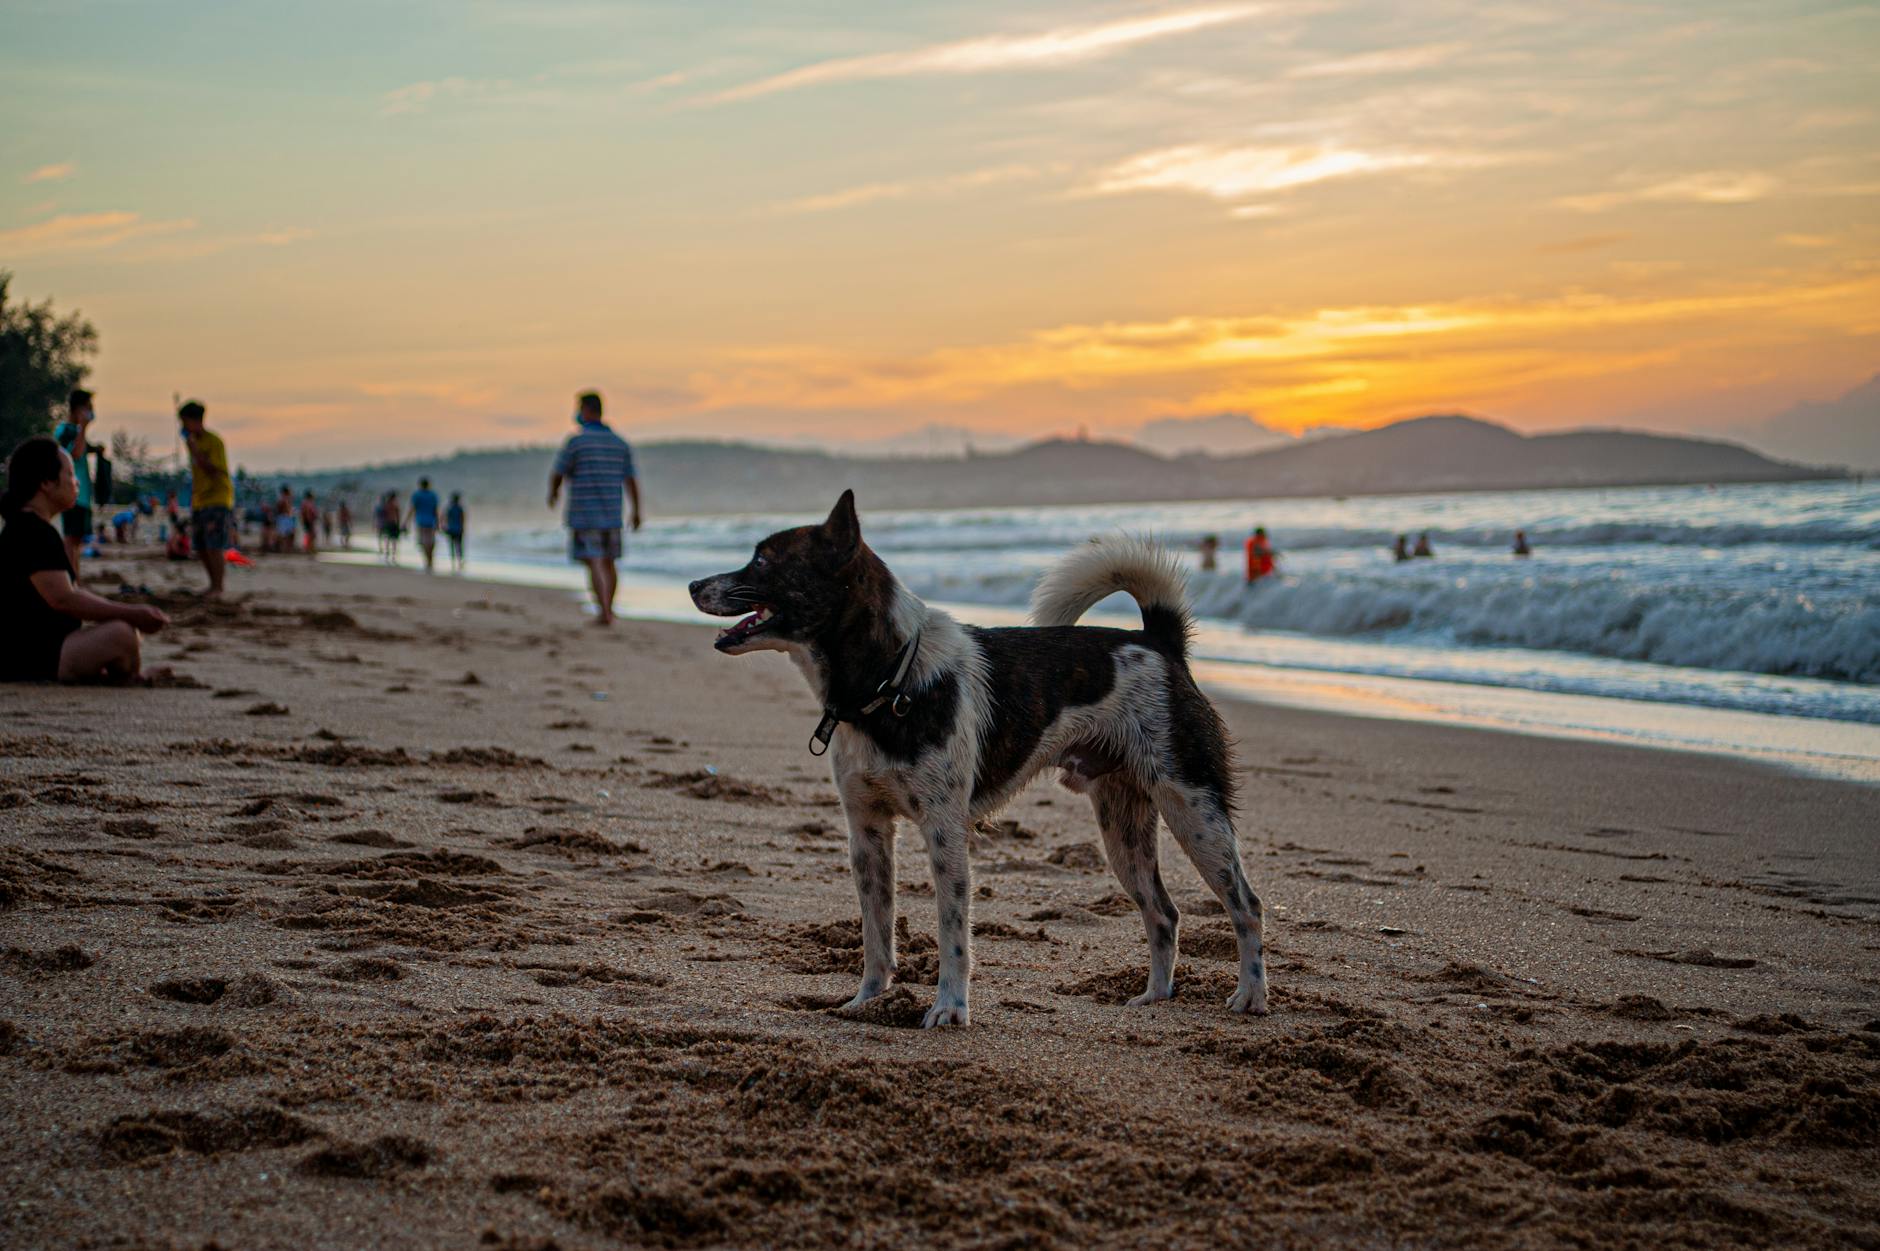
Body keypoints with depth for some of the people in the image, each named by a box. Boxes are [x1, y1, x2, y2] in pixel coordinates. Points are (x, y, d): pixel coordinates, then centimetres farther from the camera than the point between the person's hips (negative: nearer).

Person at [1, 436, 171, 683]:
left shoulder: (30, 529, 17)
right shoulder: (31, 533, -16)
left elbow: (71, 593, 18)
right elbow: (63, 599, -24)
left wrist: (133, 613, 10)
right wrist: (131, 613, -18)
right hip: (27, 660, -11)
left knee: (132, 631, 22)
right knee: (120, 634, -23)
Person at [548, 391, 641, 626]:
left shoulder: (576, 441, -10)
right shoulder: (619, 443, 6)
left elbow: (557, 475, -4)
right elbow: (631, 481, 7)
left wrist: (552, 493, 17)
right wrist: (637, 512, 13)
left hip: (584, 516, -5)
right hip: (612, 516, 5)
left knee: (595, 564, -8)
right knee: (609, 562, 16)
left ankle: (605, 613, -17)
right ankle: (608, 609, 23)